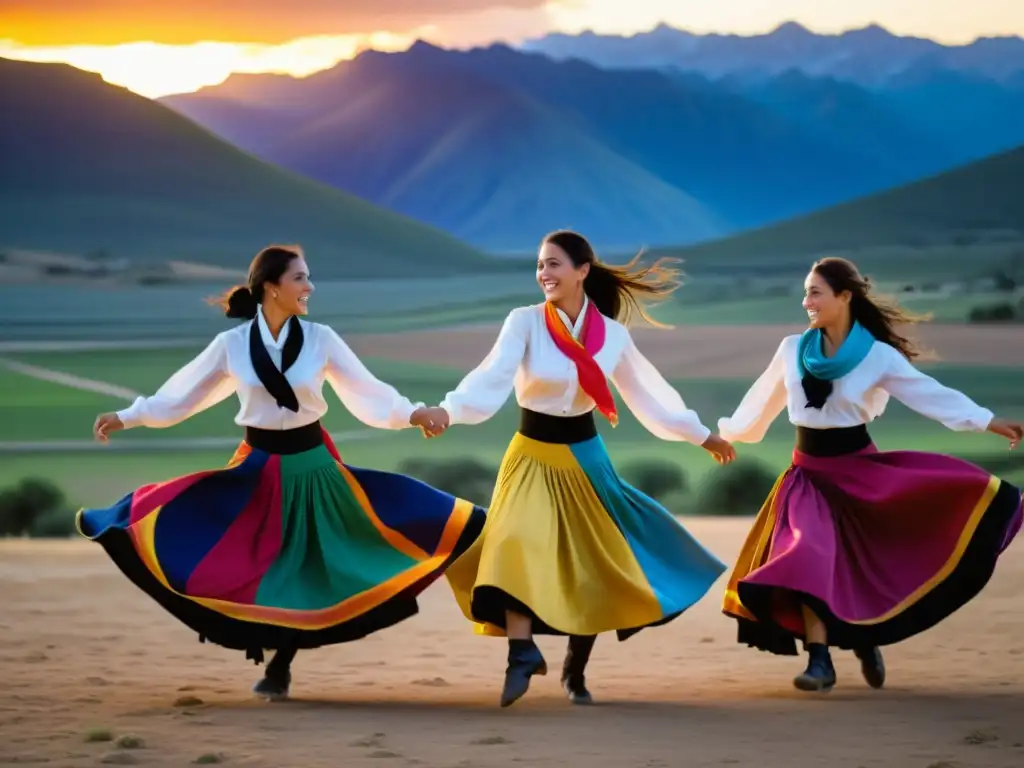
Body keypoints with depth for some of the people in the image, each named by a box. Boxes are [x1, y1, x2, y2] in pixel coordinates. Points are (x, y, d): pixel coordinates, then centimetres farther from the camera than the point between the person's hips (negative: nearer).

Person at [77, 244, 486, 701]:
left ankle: (280, 666, 17)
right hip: (259, 467, 0)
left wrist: (411, 414, -19)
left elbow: (367, 391, -5)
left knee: (306, 567, 2)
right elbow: (182, 392, 4)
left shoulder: (320, 339, -7)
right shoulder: (232, 344, -7)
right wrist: (127, 418, 3)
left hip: (310, 465, 0)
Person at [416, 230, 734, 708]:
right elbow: (491, 379, -24)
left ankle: (575, 672, 22)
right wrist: (448, 410, -42)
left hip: (584, 458, 2)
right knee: (517, 546, -25)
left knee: (593, 568, 5)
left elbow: (648, 394, 10)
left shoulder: (613, 334, -3)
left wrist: (702, 436, 16)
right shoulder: (524, 323, -11)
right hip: (532, 457, -2)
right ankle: (522, 654, -33)